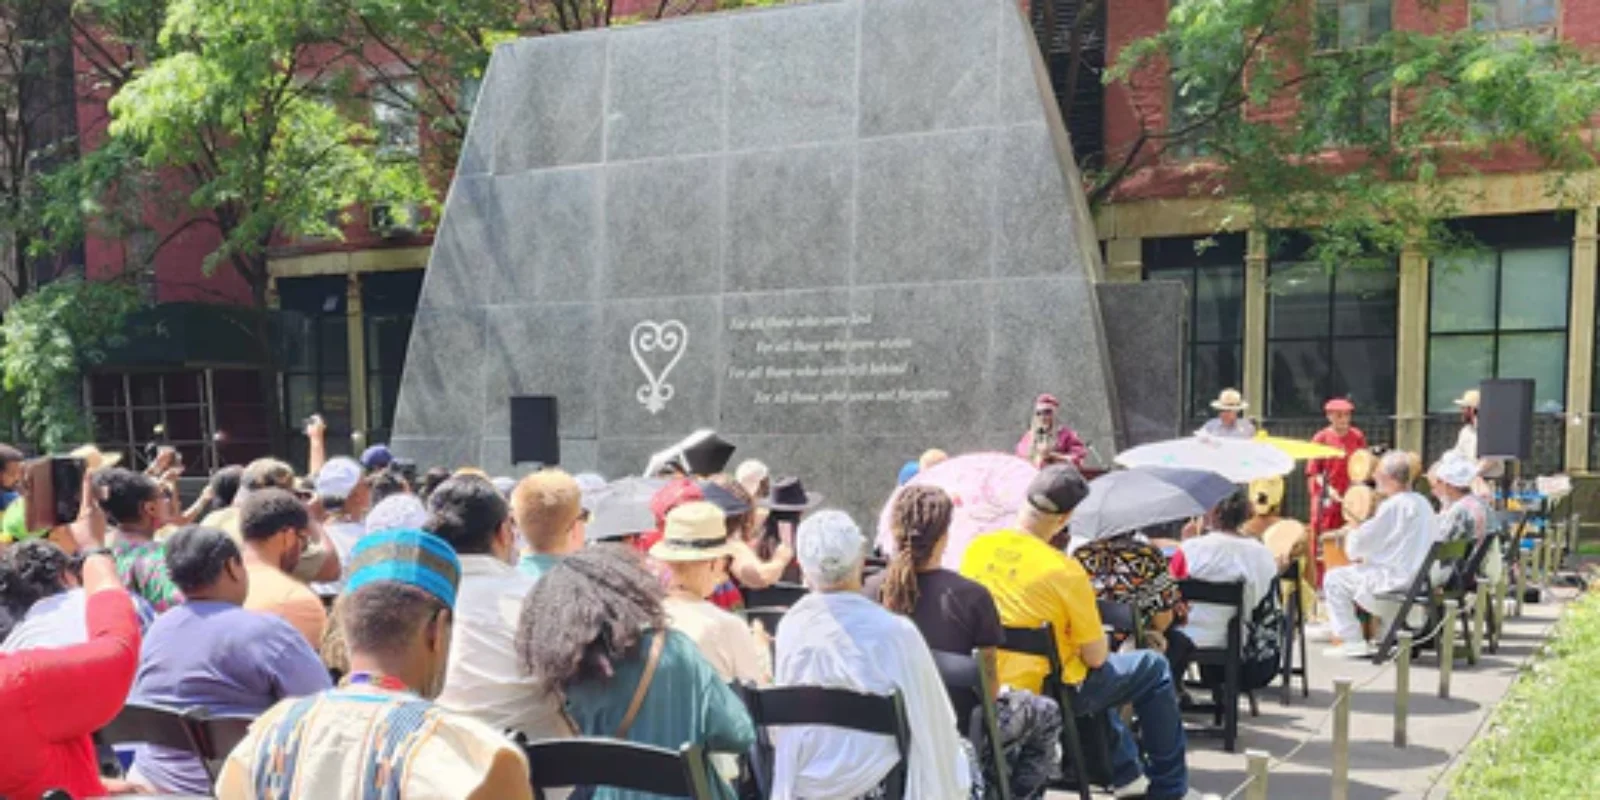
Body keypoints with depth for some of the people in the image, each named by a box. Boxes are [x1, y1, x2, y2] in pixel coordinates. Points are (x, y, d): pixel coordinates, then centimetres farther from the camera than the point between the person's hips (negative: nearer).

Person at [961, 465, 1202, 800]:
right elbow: (1096, 657, -14)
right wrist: (1100, 641, 9)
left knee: (1095, 674, 35)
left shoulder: (976, 549, -6)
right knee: (1154, 668, 14)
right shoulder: (1065, 570, -23)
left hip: (990, 691, 7)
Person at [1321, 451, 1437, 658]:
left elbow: (1361, 540, -16)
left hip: (1396, 580, -9)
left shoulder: (1393, 505, -20)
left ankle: (1352, 642, 2)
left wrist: (1352, 550, 6)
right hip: (1420, 577, 9)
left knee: (1333, 579, 1)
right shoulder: (1422, 502, 8)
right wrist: (1365, 555, 16)